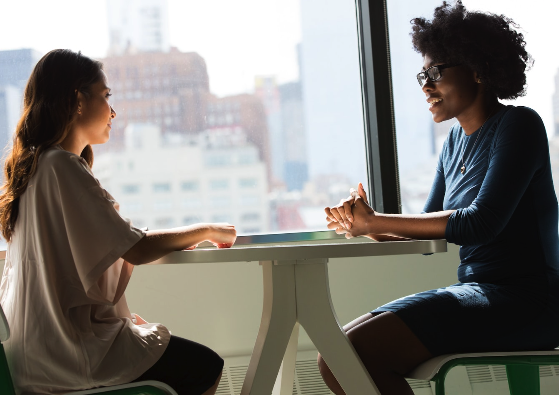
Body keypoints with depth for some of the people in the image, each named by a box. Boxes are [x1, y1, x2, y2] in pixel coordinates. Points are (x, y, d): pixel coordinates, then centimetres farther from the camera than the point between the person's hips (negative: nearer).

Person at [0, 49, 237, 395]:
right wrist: (206, 231, -5)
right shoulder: (62, 166, -19)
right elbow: (136, 250, -20)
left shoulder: (35, 164, 11)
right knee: (206, 367, -1)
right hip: (66, 351, -10)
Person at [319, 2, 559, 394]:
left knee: (357, 351, -24)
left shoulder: (518, 125, -8)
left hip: (523, 302, -8)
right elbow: (429, 227, 14)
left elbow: (481, 223, -20)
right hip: (477, 291, 8)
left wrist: (375, 222, -16)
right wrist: (365, 224, -7)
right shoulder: (456, 140, 16)